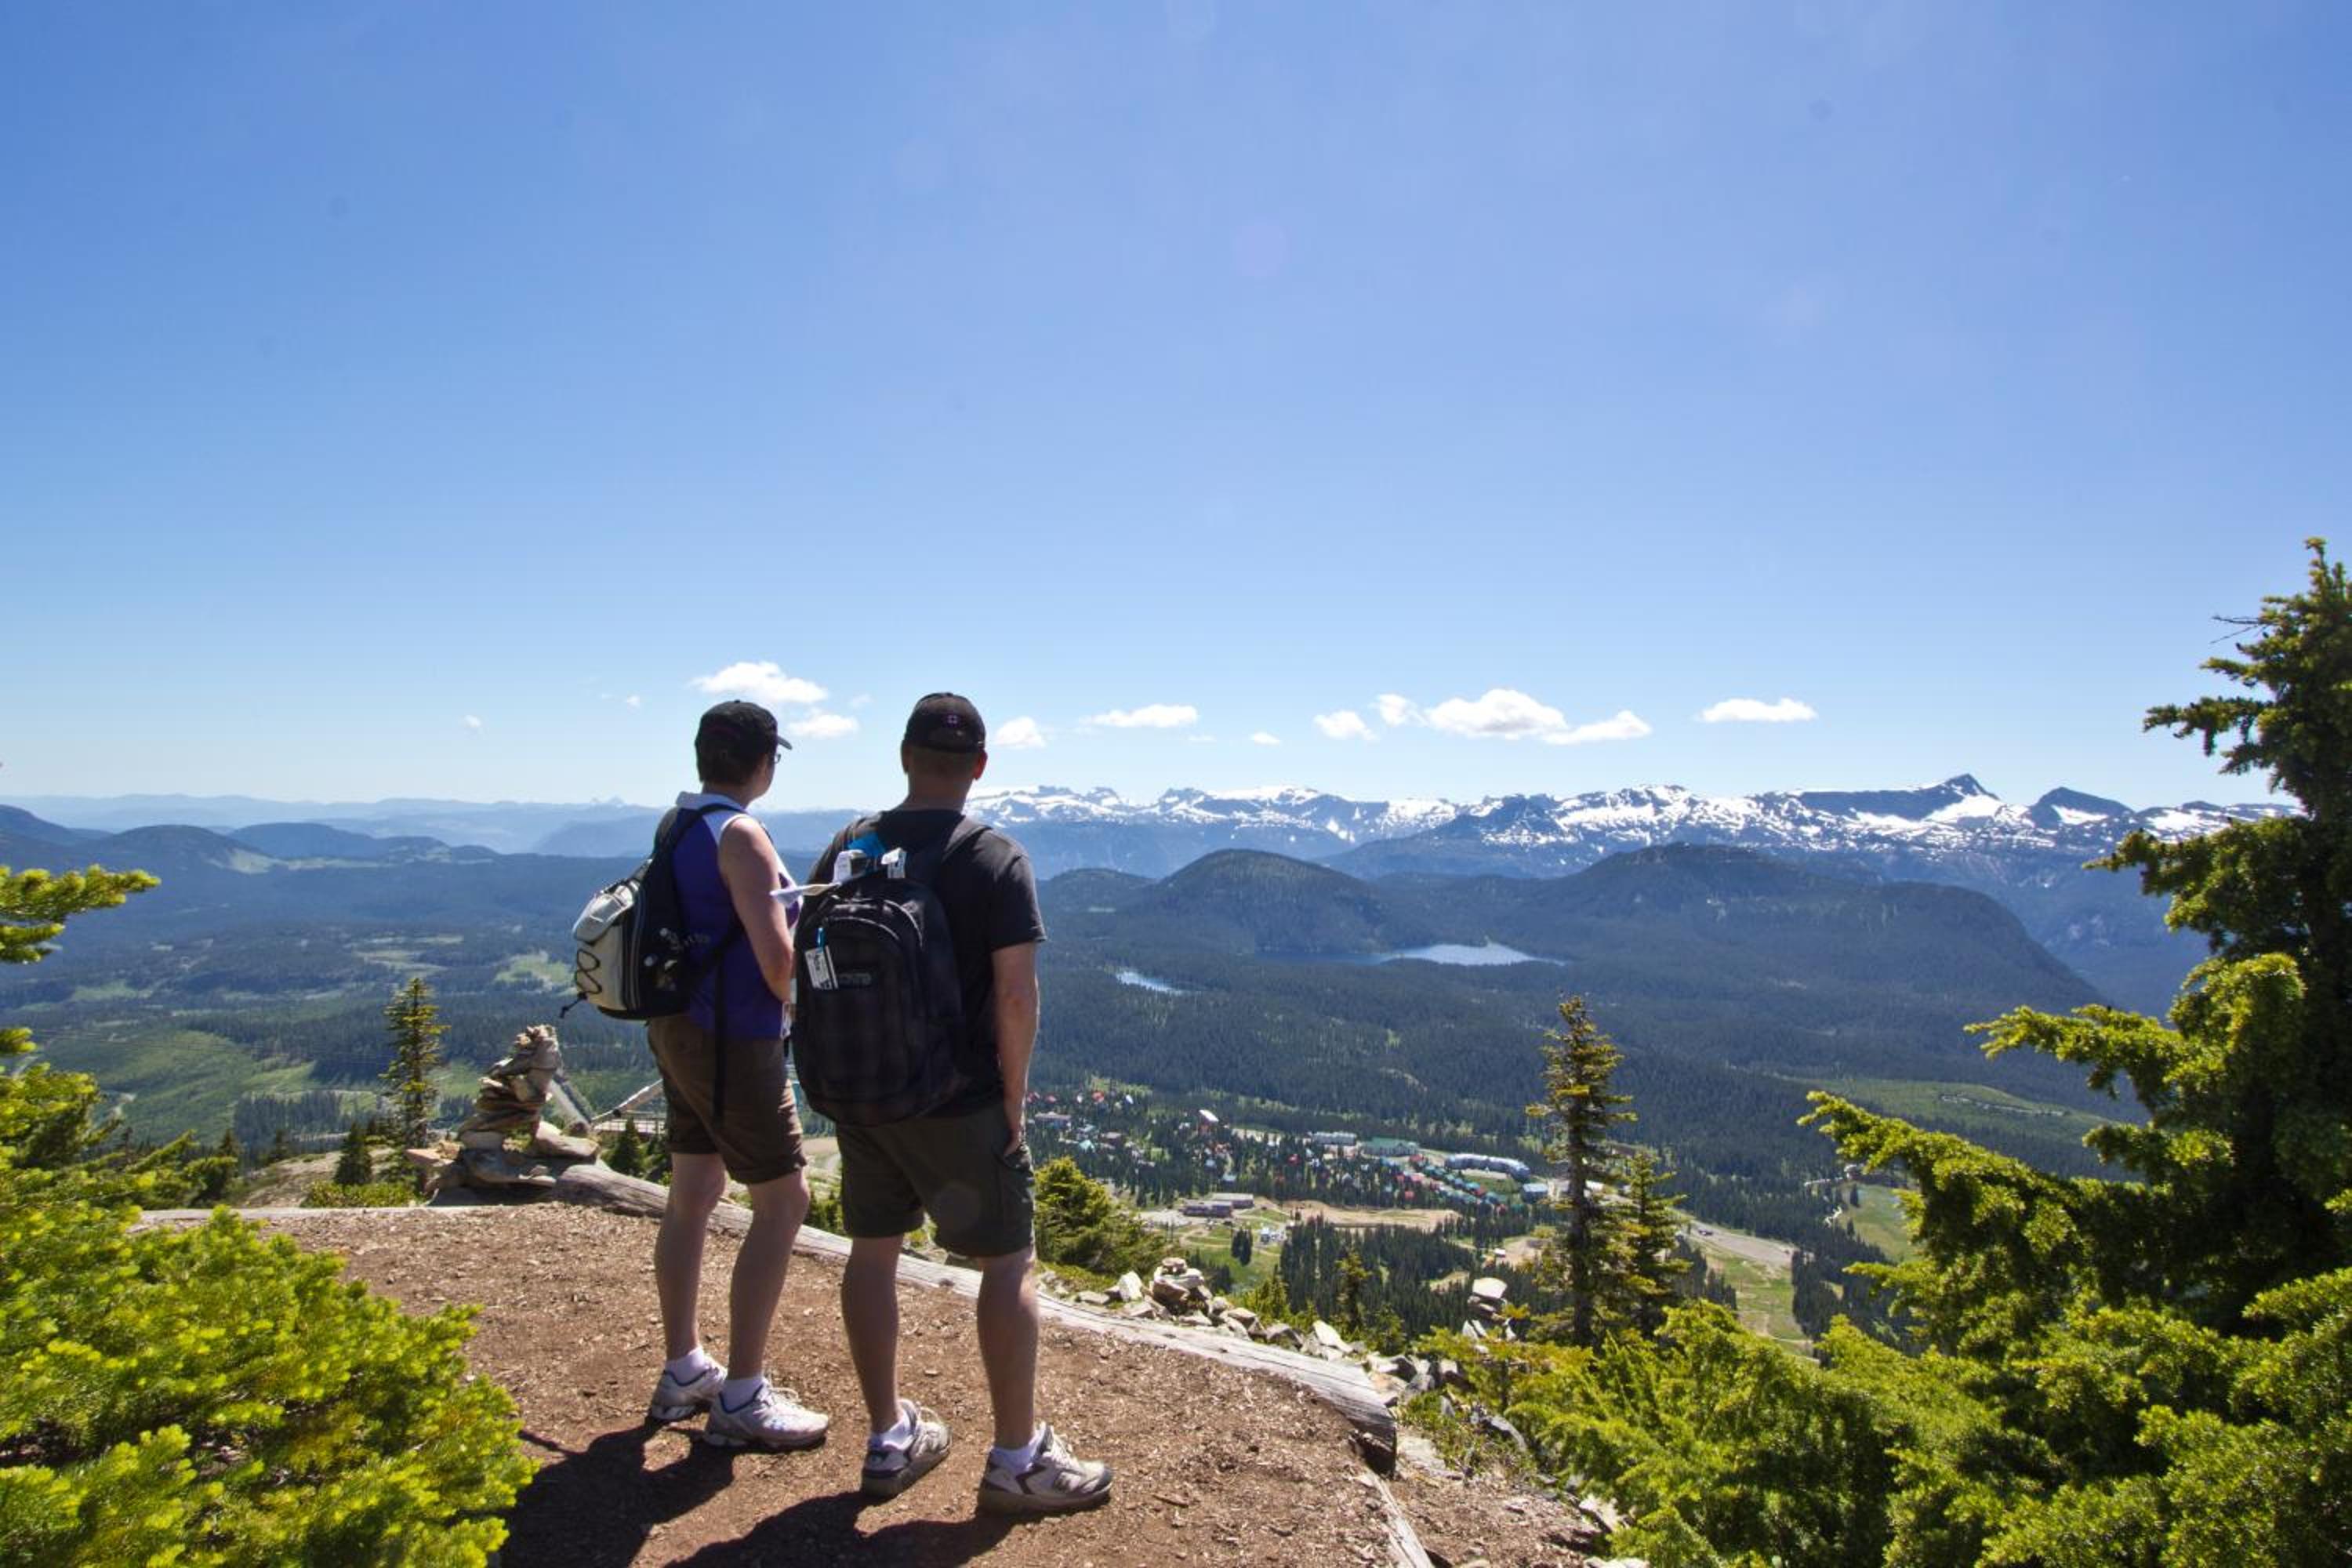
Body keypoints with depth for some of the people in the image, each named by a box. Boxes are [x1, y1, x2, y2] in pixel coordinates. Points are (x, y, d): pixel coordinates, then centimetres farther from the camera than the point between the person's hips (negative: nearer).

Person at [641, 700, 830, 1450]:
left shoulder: (677, 825, 8)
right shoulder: (740, 835, -18)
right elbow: (777, 957, -23)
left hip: (679, 1028, 9)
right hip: (732, 1038, -9)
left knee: (692, 1197, 17)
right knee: (783, 1200, -1)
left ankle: (684, 1373, 30)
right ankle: (741, 1399, 4)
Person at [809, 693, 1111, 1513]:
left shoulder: (847, 847, 1)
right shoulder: (996, 860, -14)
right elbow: (1016, 993, -18)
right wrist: (1013, 1095, -7)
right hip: (959, 1102, -5)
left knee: (872, 1252, 16)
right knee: (1009, 1263, 7)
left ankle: (889, 1440, 29)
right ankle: (1017, 1459, 15)